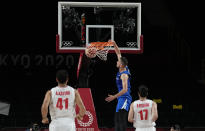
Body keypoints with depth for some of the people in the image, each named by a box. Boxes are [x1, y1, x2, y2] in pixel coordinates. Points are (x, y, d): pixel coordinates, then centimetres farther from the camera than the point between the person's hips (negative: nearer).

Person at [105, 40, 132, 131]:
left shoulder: (124, 75, -19)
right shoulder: (123, 69, 7)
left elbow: (125, 89, -26)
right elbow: (118, 54, 18)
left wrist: (114, 97, -27)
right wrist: (114, 44, 12)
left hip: (124, 98, -10)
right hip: (121, 99, 10)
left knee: (122, 119, -18)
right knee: (117, 119, 9)